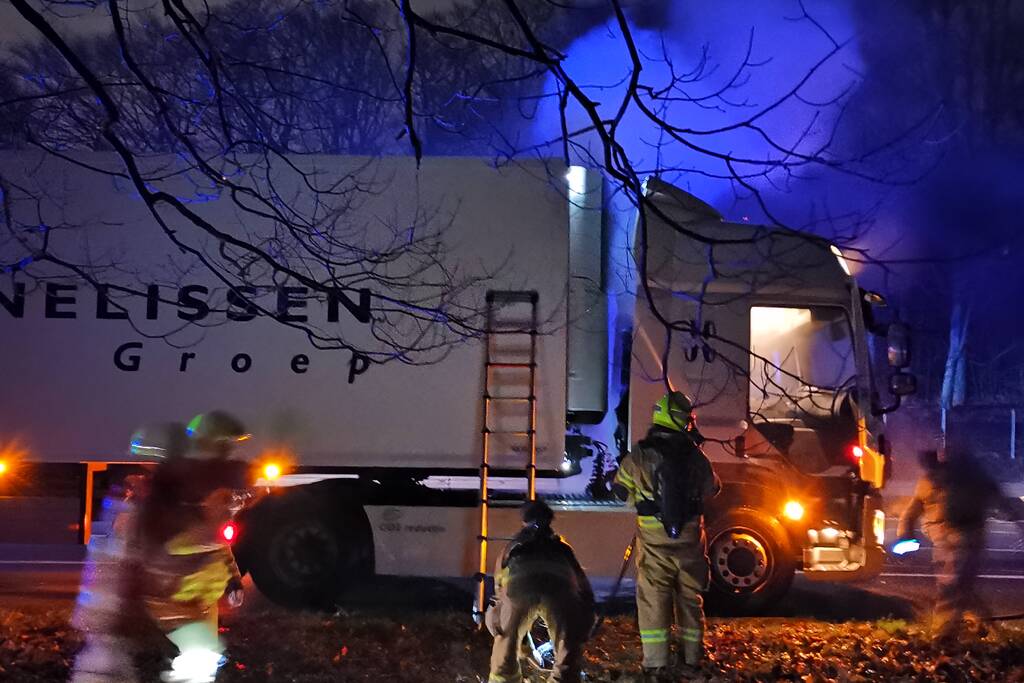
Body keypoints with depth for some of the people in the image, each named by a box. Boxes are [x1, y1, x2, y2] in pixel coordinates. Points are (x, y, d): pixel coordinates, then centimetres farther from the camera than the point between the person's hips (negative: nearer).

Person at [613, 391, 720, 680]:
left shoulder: (640, 455, -10)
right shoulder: (695, 456, -6)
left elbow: (620, 489, 2)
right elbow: (711, 489, 10)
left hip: (654, 540, -2)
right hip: (690, 537, 2)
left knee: (653, 600, 2)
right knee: (690, 597, 15)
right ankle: (691, 658, 23)